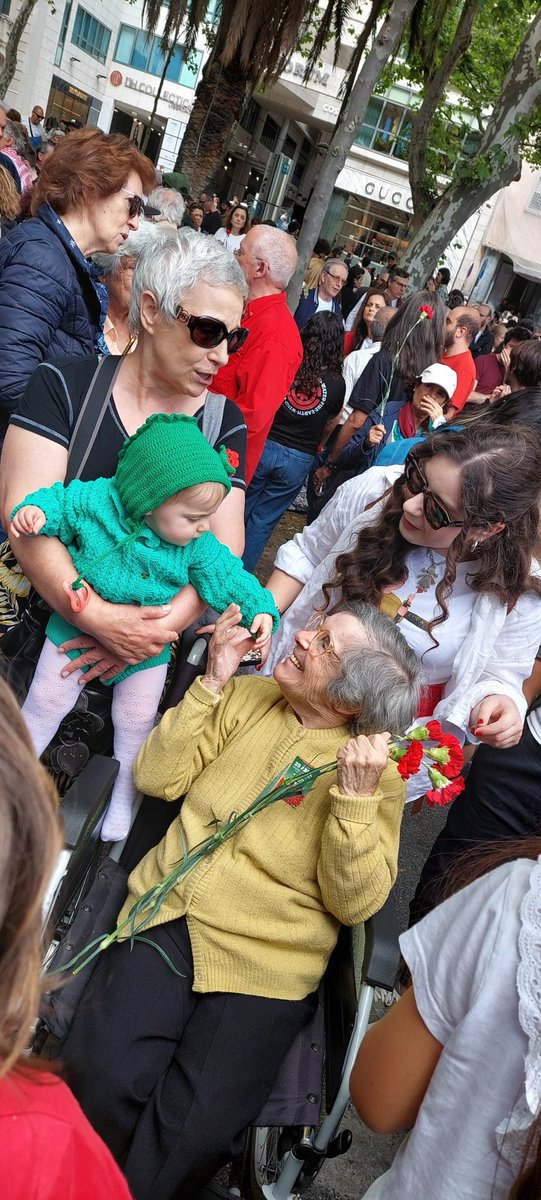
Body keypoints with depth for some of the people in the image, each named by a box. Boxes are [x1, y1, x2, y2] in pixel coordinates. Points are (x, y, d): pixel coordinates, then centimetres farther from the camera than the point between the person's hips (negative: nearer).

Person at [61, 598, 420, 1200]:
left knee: (194, 1130, -20)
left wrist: (356, 799, -21)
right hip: (168, 914, 3)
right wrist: (211, 682, -2)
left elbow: (354, 901, -7)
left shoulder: (378, 770, -1)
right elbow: (157, 777, 6)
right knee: (101, 1074, -20)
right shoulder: (247, 696, 9)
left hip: (264, 958, -2)